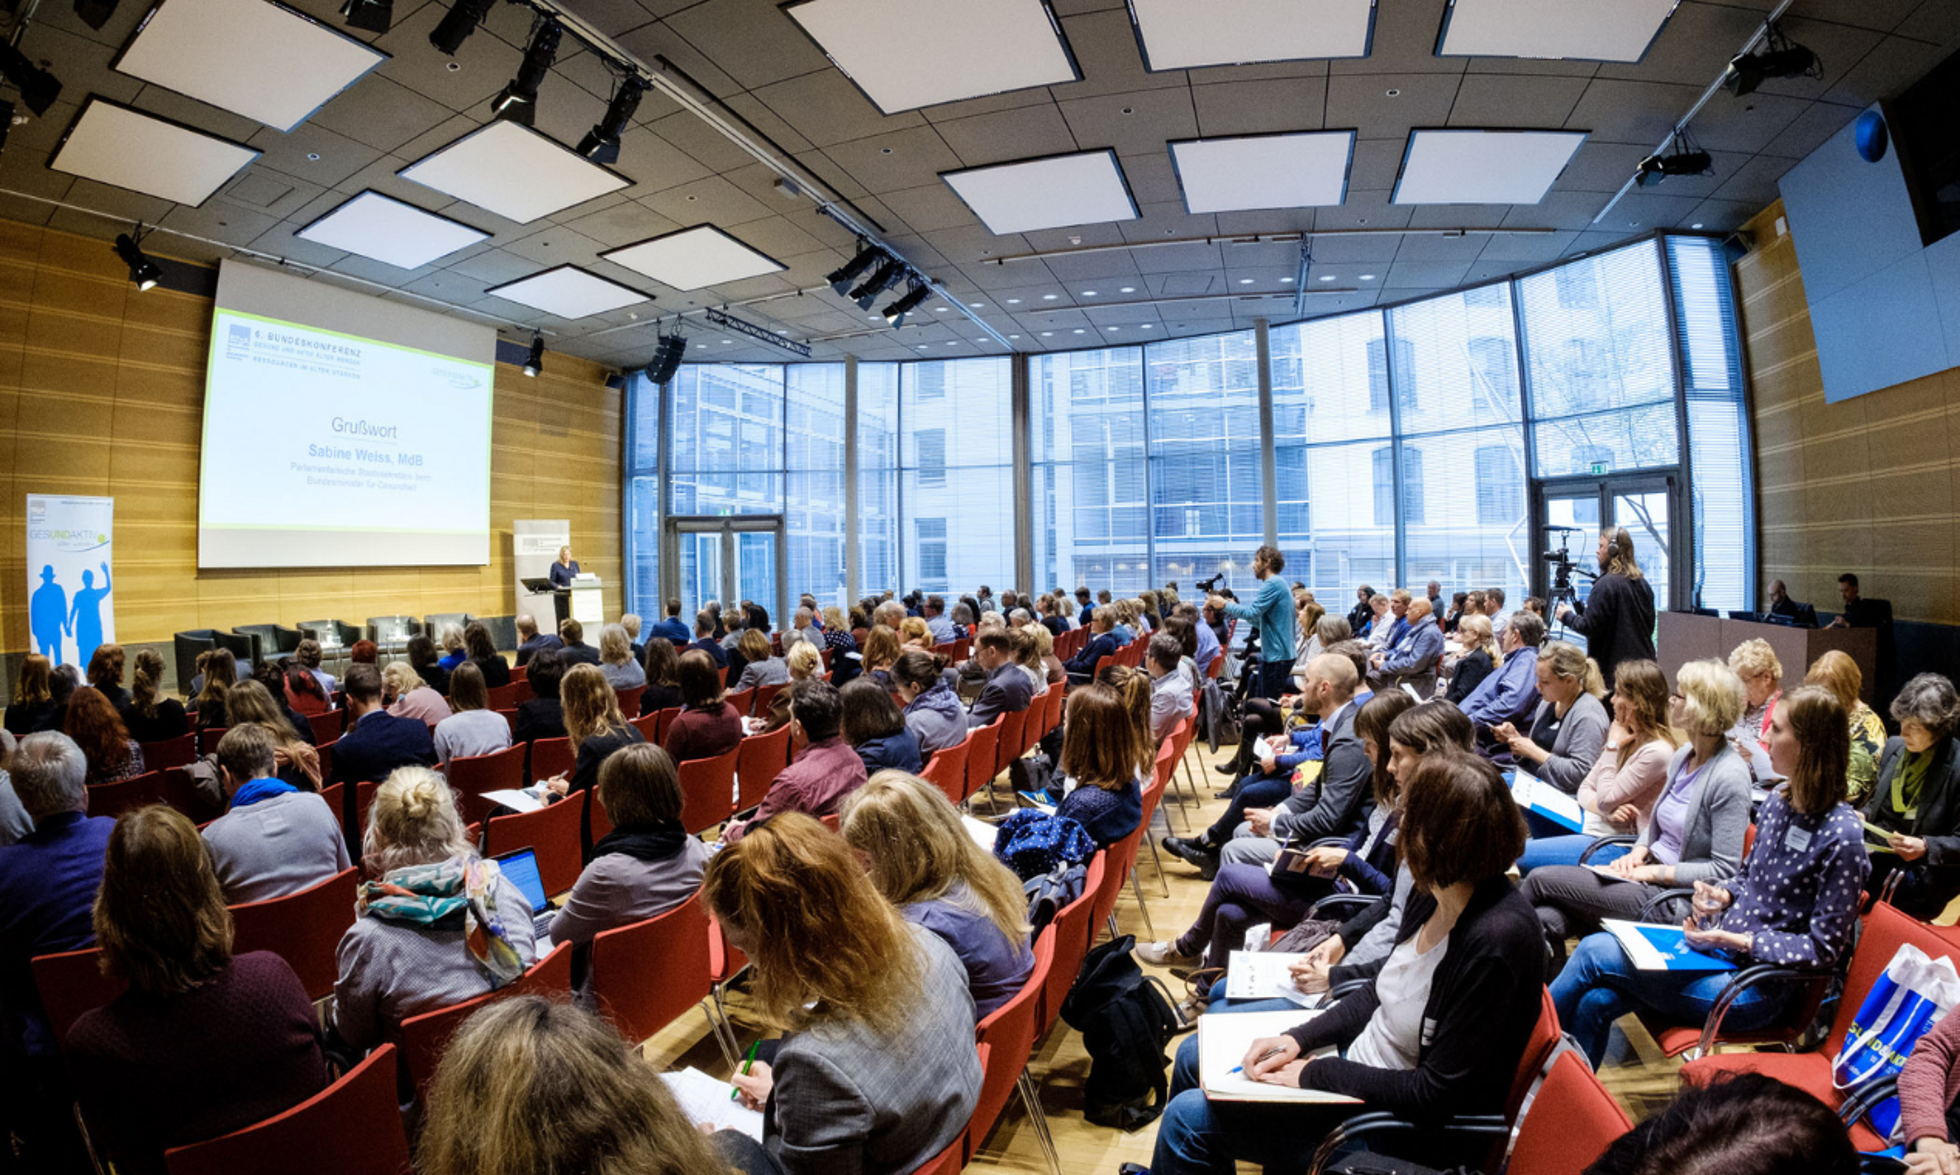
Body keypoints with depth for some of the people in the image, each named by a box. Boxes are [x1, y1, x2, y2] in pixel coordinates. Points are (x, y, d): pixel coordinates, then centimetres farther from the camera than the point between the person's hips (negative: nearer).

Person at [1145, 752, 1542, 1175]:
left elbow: (1437, 1092, -26)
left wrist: (1314, 1074, -18)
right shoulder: (1435, 892, -6)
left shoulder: (1496, 943, -31)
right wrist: (1299, 1039, -5)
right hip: (1359, 1055, 8)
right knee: (1193, 1055, 14)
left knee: (1190, 1116, -9)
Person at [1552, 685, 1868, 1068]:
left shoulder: (1841, 837, -18)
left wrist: (1735, 940, -17)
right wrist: (1722, 894, 0)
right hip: (1720, 951, 7)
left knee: (1594, 952, -16)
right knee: (1595, 1001, -13)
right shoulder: (1777, 801, 7)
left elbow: (1824, 948, -15)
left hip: (1756, 989, -7)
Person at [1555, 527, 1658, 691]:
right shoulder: (1643, 584, 10)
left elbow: (1589, 627, -16)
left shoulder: (1606, 584, -14)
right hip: (1643, 664, 8)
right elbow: (1650, 626, 19)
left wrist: (1567, 616, 3)